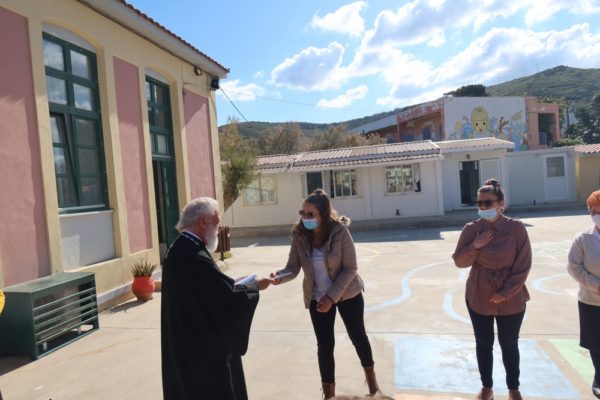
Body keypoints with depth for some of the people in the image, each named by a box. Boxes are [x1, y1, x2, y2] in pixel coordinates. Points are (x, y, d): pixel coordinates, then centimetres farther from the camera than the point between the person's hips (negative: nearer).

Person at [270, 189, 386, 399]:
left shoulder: (340, 231, -23)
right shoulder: (299, 236, -14)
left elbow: (350, 268, -20)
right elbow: (293, 268, -13)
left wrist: (332, 297, -24)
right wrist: (280, 276, -35)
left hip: (347, 294, -1)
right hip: (317, 298, 2)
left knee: (357, 336, 16)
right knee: (324, 345, 6)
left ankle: (370, 376, 46)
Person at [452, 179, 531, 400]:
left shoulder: (516, 228, -11)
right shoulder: (471, 229, -7)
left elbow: (523, 265, -9)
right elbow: (459, 261, -3)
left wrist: (507, 292, -13)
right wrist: (474, 246, -20)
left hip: (511, 300, -1)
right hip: (478, 298, 1)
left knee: (509, 345, 16)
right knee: (483, 344, 14)